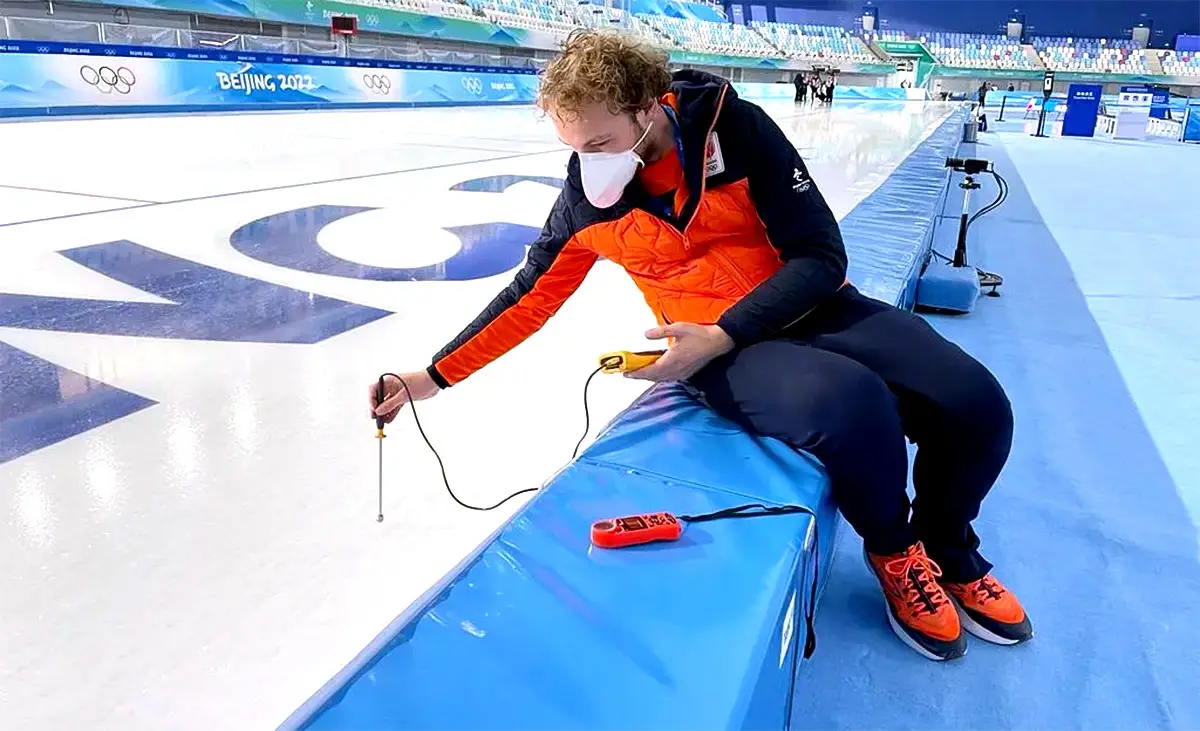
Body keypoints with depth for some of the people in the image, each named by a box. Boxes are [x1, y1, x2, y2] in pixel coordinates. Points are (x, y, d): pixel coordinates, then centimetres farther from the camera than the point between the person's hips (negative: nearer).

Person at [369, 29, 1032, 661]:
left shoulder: (735, 127, -13)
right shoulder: (589, 195, -6)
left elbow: (821, 257, -12)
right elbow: (530, 298, 6)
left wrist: (720, 334, -23)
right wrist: (435, 375, 6)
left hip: (815, 309, 2)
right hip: (719, 348, -1)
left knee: (975, 403, -16)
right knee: (853, 404, -33)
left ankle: (948, 555, 17)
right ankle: (893, 553, 1)